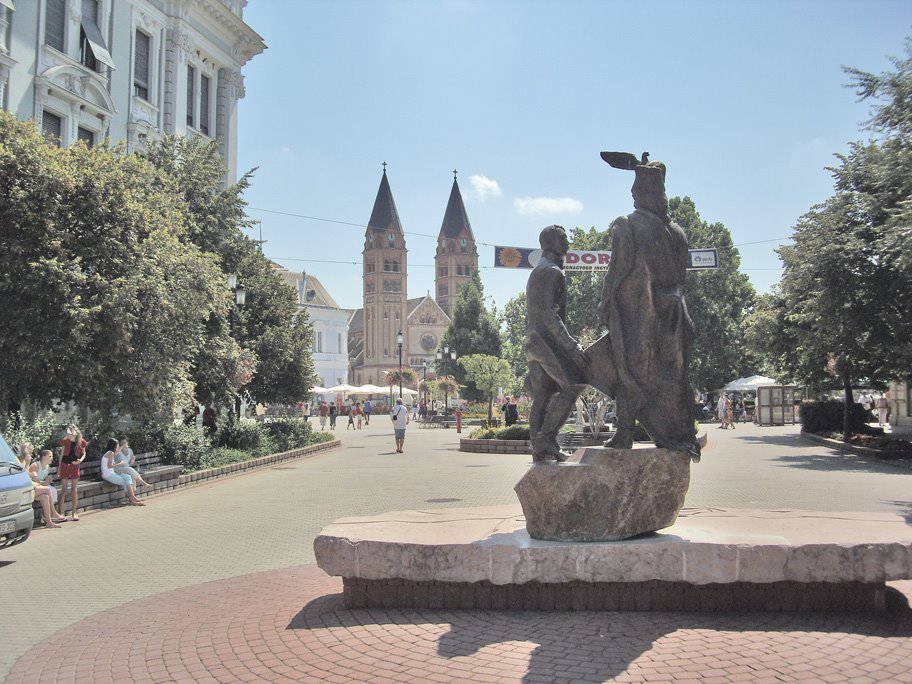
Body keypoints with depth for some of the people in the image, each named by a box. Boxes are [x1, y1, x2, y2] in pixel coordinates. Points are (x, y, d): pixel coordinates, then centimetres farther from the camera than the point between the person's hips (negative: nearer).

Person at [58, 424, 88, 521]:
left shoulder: (81, 442, -5)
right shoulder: (65, 441, -6)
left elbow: (83, 453, 8)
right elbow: (62, 454, 3)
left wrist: (80, 460, -14)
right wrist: (59, 467, 4)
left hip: (75, 466, 1)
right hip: (65, 465, -1)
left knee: (74, 489, 3)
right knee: (64, 489, -1)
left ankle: (73, 513, 9)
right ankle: (61, 512, 2)